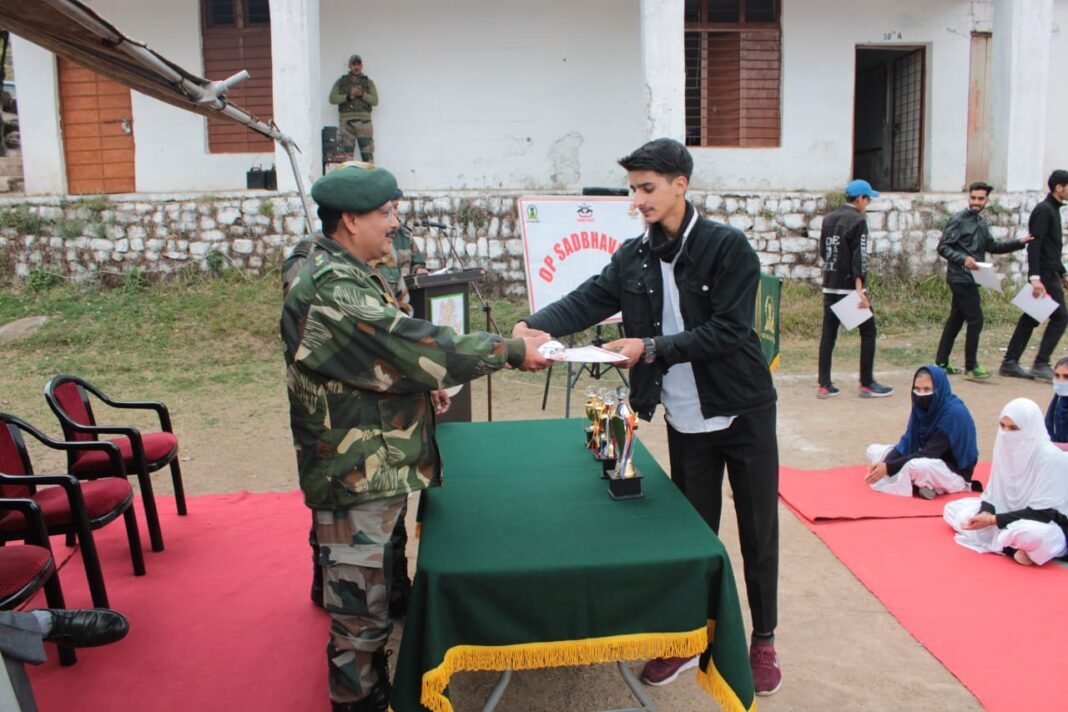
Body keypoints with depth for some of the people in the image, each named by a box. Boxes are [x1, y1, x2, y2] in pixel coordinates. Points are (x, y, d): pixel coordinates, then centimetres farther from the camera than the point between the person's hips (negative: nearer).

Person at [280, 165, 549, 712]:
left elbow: (392, 352, 16)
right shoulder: (333, 289, -24)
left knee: (373, 593, 27)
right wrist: (511, 351, -19)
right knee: (360, 609, 5)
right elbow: (418, 349, -28)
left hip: (372, 468, 11)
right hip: (357, 478, -11)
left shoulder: (346, 275, 10)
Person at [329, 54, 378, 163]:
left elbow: (375, 101, 5)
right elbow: (332, 98, 4)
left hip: (364, 121, 0)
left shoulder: (368, 82, 16)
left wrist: (362, 94, -10)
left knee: (368, 154, -8)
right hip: (346, 122, 0)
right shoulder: (341, 81, 15)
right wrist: (348, 96, -8)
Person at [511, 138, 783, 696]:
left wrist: (653, 348, -24)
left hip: (743, 414, -3)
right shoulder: (634, 257, 0)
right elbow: (586, 300, -9)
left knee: (758, 534, 11)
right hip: (685, 421, 4)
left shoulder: (728, 247, -14)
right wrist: (536, 326, -28)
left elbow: (728, 331, -20)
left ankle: (763, 640, 30)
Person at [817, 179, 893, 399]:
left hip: (830, 287, 7)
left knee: (828, 334, 7)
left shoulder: (828, 219, 11)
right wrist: (859, 288, -20)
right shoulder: (858, 221, -9)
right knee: (868, 332, 5)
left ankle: (824, 385, 6)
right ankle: (867, 384, 8)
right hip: (850, 287, -7)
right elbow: (859, 257, -16)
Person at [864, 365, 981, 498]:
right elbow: (907, 441, -4)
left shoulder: (954, 413, -25)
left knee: (914, 466, -41)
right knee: (873, 450, 0)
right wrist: (883, 464, -23)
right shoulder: (921, 407, -3)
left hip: (955, 472, -9)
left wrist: (888, 467, -32)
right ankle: (922, 483, -11)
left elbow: (929, 454, -28)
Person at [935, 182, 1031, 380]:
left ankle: (941, 363, 17)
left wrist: (1019, 243, 8)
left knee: (956, 320, 11)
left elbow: (992, 246, 17)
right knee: (975, 319, -8)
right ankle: (971, 367, 0)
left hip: (969, 279, 9)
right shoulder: (959, 220, -11)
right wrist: (963, 259, -26)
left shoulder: (981, 222, 14)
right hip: (961, 278, -9)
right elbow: (942, 247, -14)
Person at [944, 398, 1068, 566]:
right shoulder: (1005, 449, -2)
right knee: (951, 509, -2)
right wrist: (986, 513, -19)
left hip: (1047, 527, -9)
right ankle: (1013, 547, -14)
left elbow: (1044, 513, -23)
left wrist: (994, 520, -26)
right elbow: (993, 492, 4)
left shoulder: (1051, 458, -22)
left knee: (1034, 534, -45)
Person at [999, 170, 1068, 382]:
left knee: (1030, 318, 8)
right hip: (1045, 274, -10)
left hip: (1050, 273, 10)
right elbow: (1034, 245, -21)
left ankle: (1010, 363, 9)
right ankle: (1041, 364, -7)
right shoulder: (1044, 210, -12)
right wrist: (1035, 277, -27)